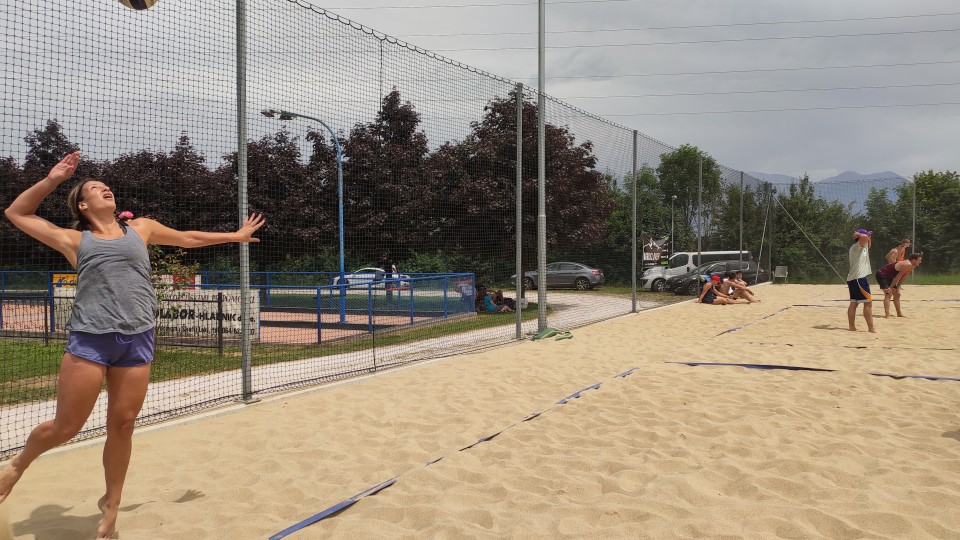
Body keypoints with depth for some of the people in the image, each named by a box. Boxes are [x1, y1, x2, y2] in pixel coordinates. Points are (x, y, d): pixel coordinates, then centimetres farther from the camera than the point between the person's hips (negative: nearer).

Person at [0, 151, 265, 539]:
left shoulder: (140, 228, 17)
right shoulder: (74, 241, 11)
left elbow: (188, 238, 30)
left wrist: (235, 235, 38)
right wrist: (52, 179, 11)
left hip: (137, 340, 2)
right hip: (89, 339, -2)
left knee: (122, 425, 5)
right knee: (65, 428, 0)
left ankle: (111, 505, 23)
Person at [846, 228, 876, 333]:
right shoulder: (856, 246, -11)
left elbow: (868, 246, 38)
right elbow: (864, 237, -31)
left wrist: (868, 237, 21)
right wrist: (858, 234, -11)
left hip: (853, 279, 10)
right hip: (859, 278, -10)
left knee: (854, 303, 8)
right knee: (868, 303, -9)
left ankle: (852, 327, 8)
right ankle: (871, 328, -10)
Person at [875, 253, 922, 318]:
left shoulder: (912, 266, 4)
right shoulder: (907, 265, -27)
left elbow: (903, 277, 8)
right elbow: (898, 277, -23)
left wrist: (898, 287, 3)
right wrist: (890, 287, -18)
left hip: (889, 277, 11)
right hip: (881, 275, -11)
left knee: (897, 294, 16)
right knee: (888, 294, -21)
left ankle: (899, 313, 29)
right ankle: (887, 315, -27)